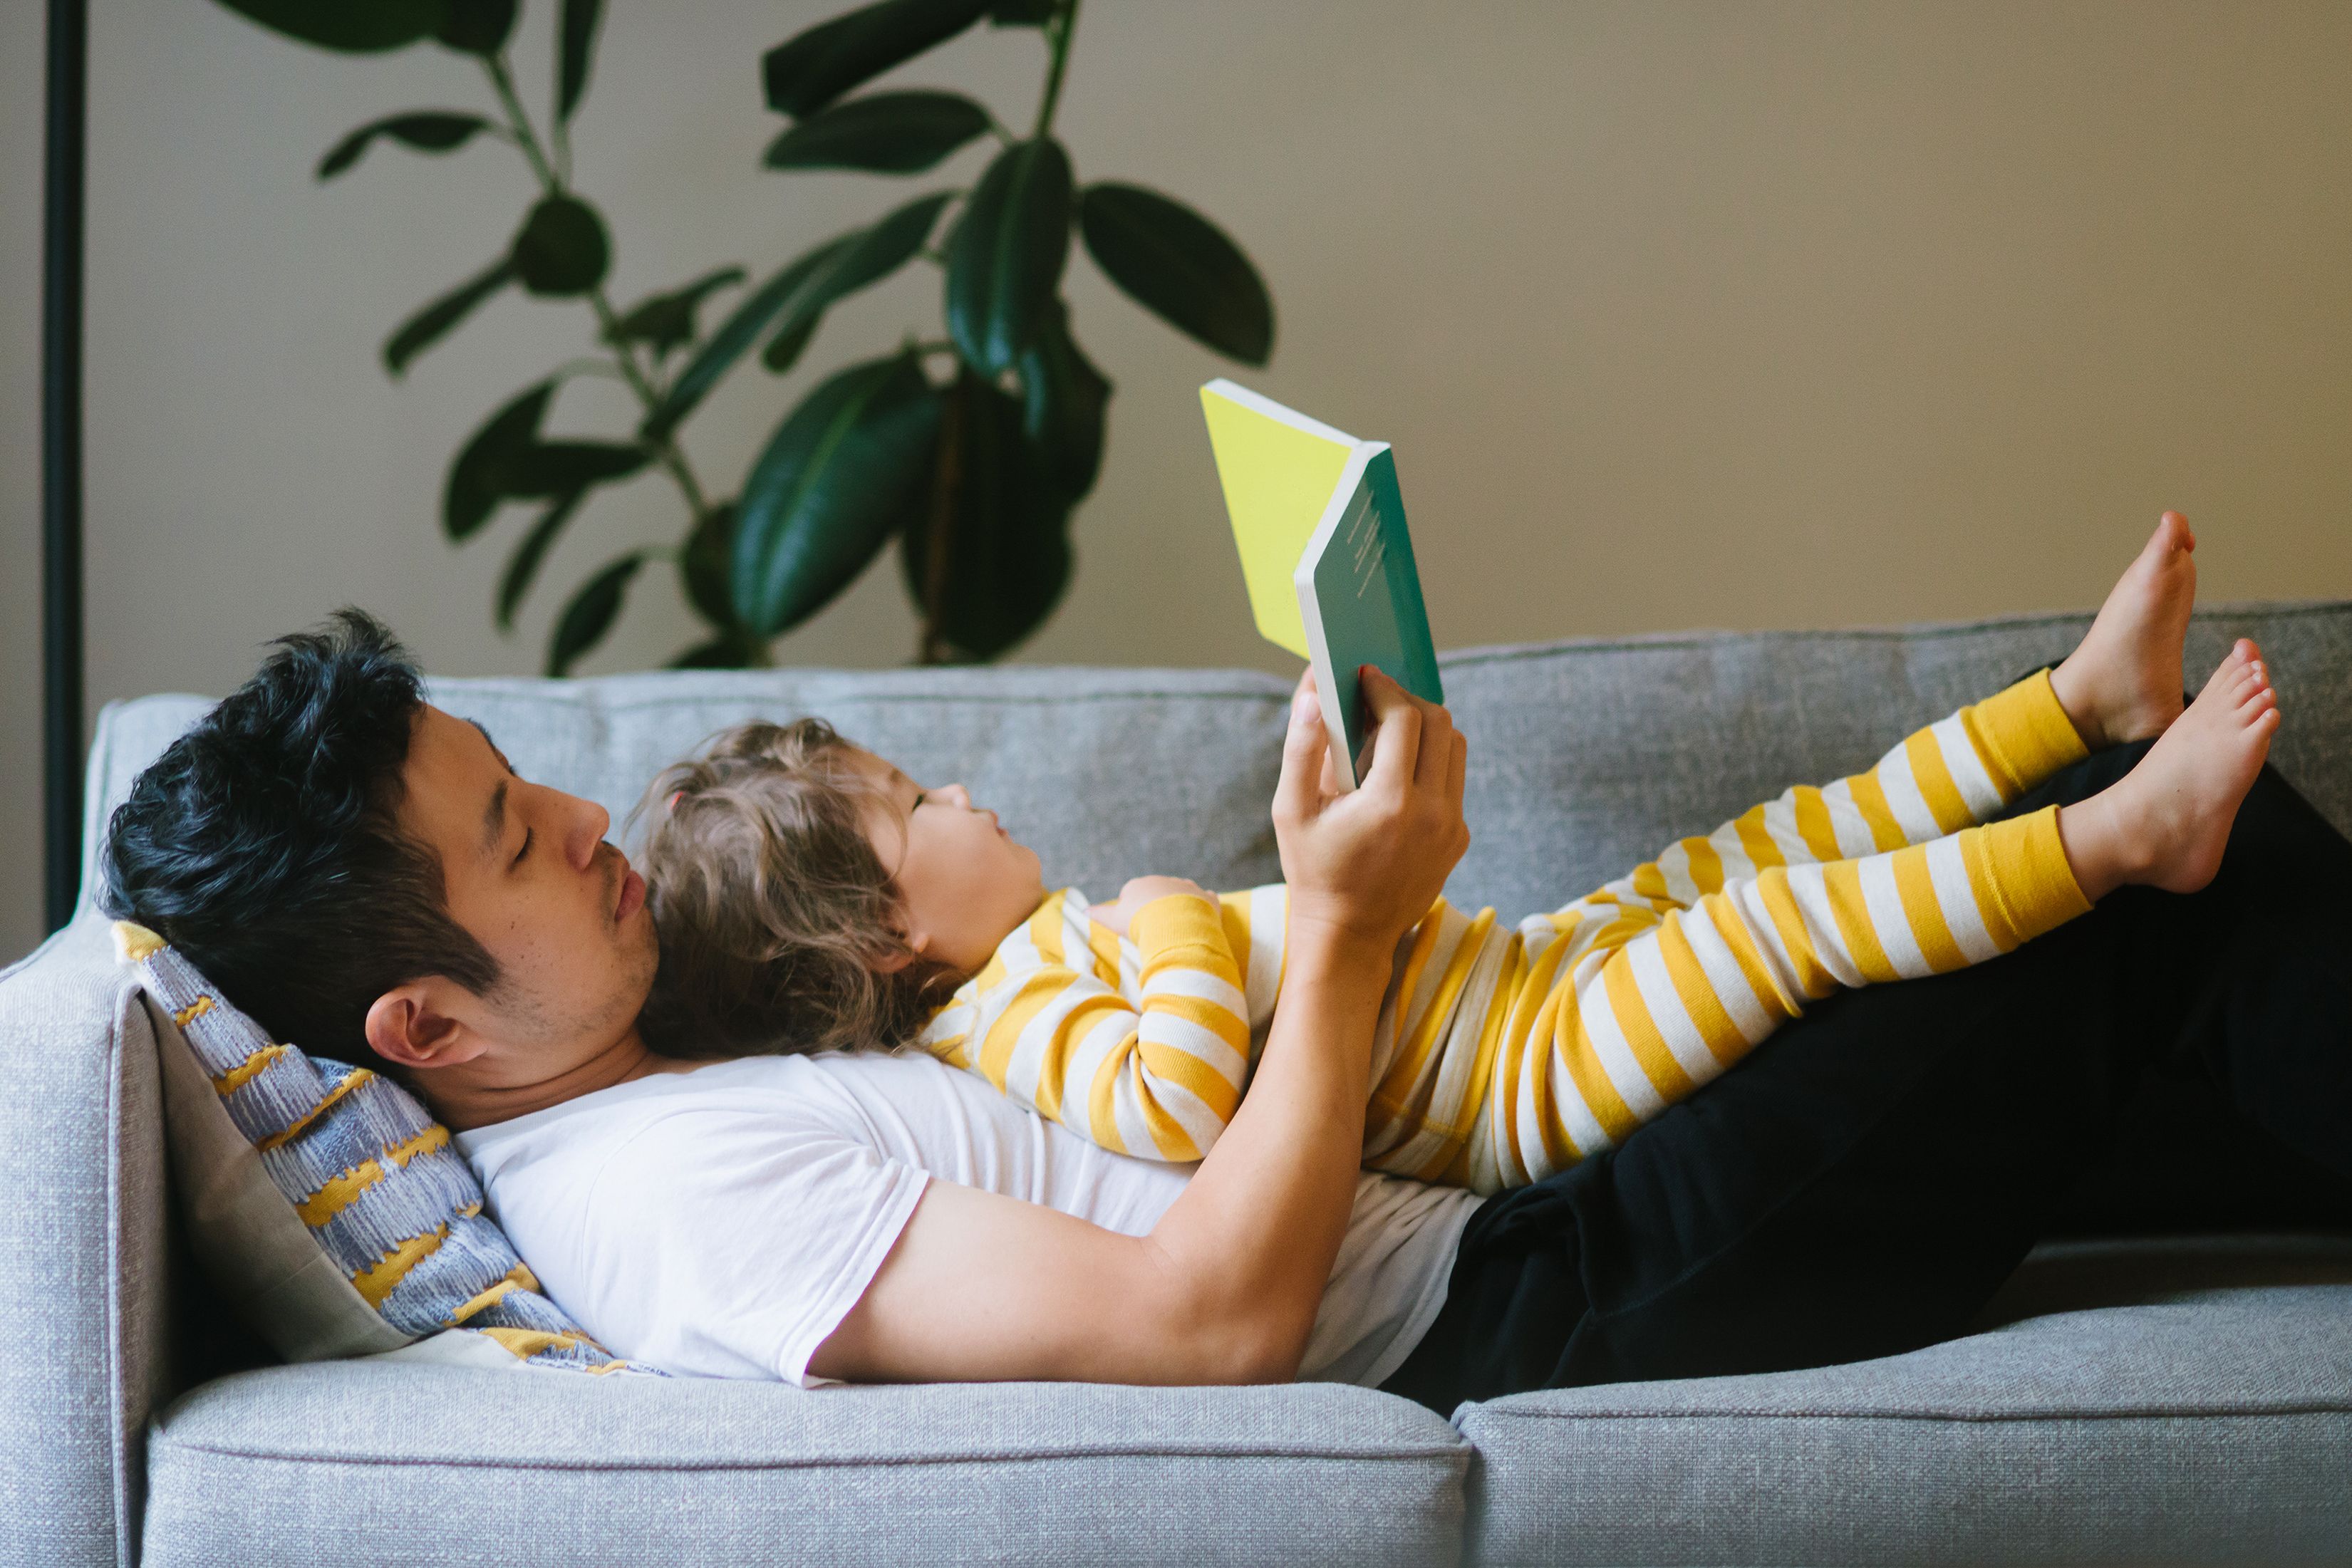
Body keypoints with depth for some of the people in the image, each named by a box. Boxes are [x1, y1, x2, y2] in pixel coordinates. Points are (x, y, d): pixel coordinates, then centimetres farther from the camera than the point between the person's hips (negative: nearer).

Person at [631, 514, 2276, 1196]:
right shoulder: (1024, 1026, -21)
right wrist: (1176, 931, -31)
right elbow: (1180, 1109, -40)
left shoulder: (1043, 951, 10)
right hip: (1533, 1069, -10)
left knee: (1746, 851, 10)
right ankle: (2116, 835, -13)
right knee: (1768, 913, -21)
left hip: (1539, 959, 11)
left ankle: (2088, 696, 15)